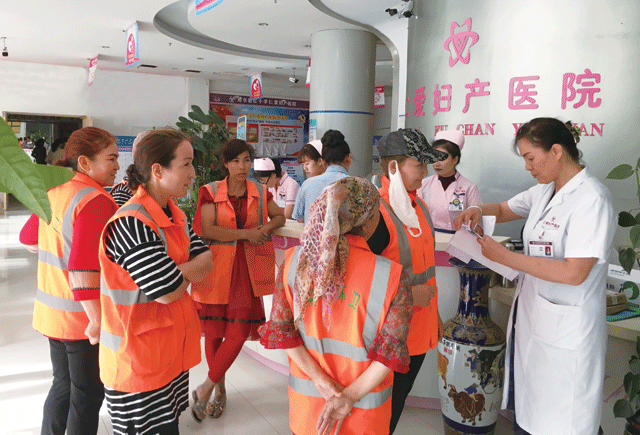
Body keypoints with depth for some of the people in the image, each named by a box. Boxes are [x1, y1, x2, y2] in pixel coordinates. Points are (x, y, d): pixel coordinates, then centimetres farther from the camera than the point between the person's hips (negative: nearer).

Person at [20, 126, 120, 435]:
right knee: (88, 396, 9)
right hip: (81, 318, -8)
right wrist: (98, 319, -26)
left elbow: (28, 237, 19)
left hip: (53, 314, 8)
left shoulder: (54, 193, 5)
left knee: (63, 386, 25)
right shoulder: (95, 200, -22)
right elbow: (84, 268, -29)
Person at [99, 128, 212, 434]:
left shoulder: (174, 215, 5)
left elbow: (205, 261, -1)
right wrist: (190, 273, -5)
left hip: (172, 351, 8)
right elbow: (167, 291, -25)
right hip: (138, 362, -8)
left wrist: (176, 272, -19)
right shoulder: (131, 223, -24)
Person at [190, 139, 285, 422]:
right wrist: (246, 234, -14)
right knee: (214, 331, 5)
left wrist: (266, 228, -1)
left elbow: (280, 216, 20)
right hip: (216, 268, -2)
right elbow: (206, 229, -13)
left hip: (247, 269, 2)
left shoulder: (260, 193, 8)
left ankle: (205, 388, 12)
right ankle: (220, 388, 27)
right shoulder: (211, 192, -1)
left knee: (238, 332, -5)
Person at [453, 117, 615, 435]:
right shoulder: (544, 191, 7)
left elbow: (574, 273, -24)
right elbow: (506, 210, 25)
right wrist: (479, 210, 3)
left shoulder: (591, 199, -17)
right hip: (531, 314, 8)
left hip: (565, 329, -7)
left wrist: (505, 257, -22)